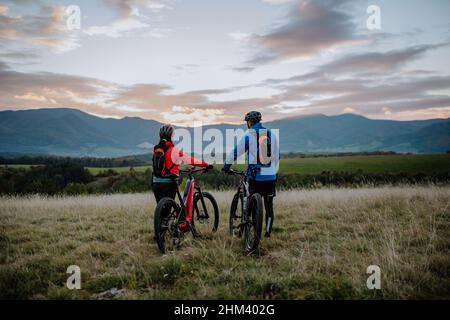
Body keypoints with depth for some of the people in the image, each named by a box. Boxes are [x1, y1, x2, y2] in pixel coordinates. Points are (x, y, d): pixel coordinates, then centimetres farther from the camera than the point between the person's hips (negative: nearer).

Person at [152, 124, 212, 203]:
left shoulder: (155, 149, 7)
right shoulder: (173, 150, -11)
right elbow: (191, 160, -8)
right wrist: (206, 165, 2)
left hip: (156, 183, 6)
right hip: (169, 184, -6)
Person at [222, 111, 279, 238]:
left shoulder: (249, 134, -3)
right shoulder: (271, 135, 10)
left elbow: (236, 151, -1)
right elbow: (277, 156, 16)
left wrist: (226, 165, 10)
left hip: (255, 176, -4)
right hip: (270, 176, 4)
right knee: (269, 205, 9)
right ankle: (268, 232, 11)